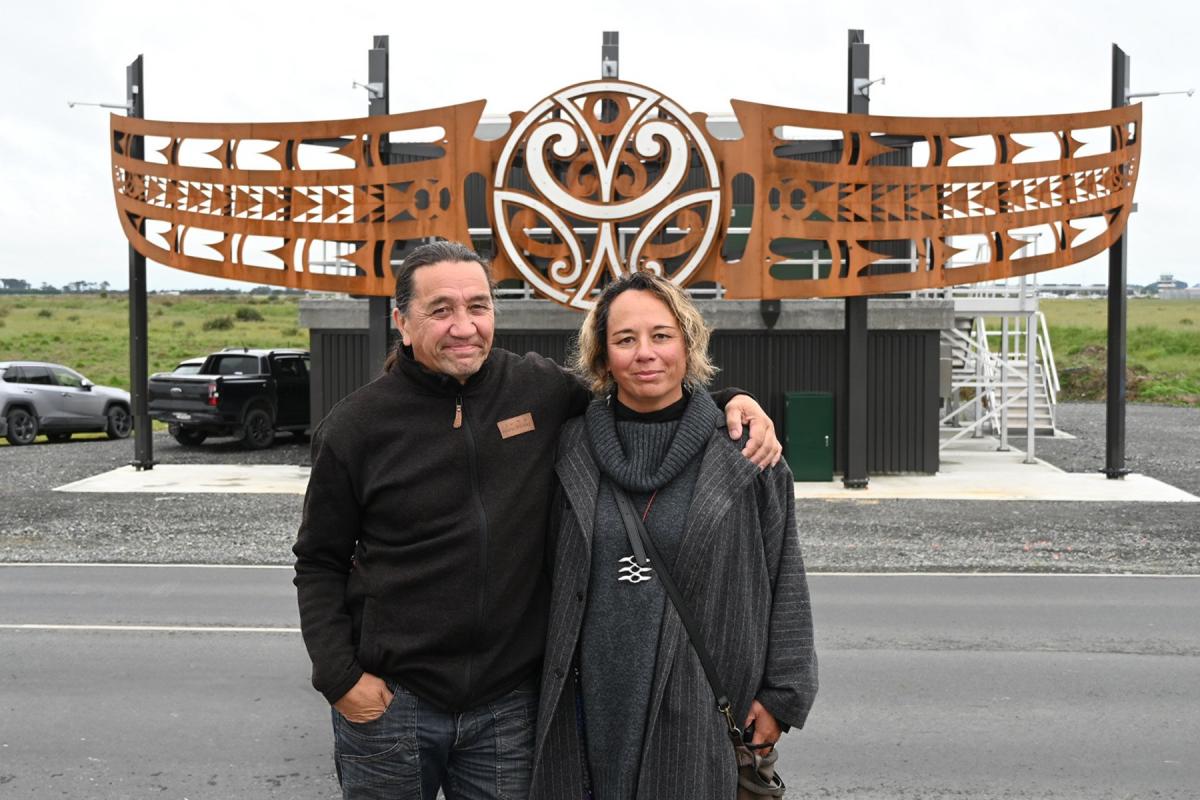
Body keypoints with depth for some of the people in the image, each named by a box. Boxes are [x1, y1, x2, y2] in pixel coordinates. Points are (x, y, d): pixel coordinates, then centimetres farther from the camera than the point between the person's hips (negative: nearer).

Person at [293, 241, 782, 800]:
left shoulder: (540, 389, -1)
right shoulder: (355, 427, -4)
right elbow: (320, 563, 2)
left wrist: (731, 401, -3)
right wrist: (340, 677, -6)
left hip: (508, 705, 1)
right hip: (390, 698, -1)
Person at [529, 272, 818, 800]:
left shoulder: (744, 452, -2)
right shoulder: (571, 450, 3)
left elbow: (784, 579, 2)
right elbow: (540, 579, 11)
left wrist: (781, 695, 0)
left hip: (701, 712, -1)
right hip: (589, 710, 2)